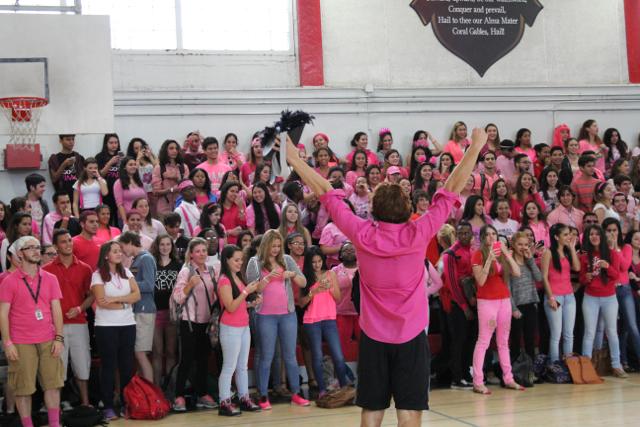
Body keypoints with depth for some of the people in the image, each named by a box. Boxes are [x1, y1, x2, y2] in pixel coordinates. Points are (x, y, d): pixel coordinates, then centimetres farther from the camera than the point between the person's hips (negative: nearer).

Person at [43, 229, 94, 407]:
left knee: (82, 364, 8)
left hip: (79, 323, 2)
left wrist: (79, 308, -6)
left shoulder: (84, 269, 7)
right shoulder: (47, 270, 0)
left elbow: (91, 296, 10)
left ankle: (85, 403, 19)